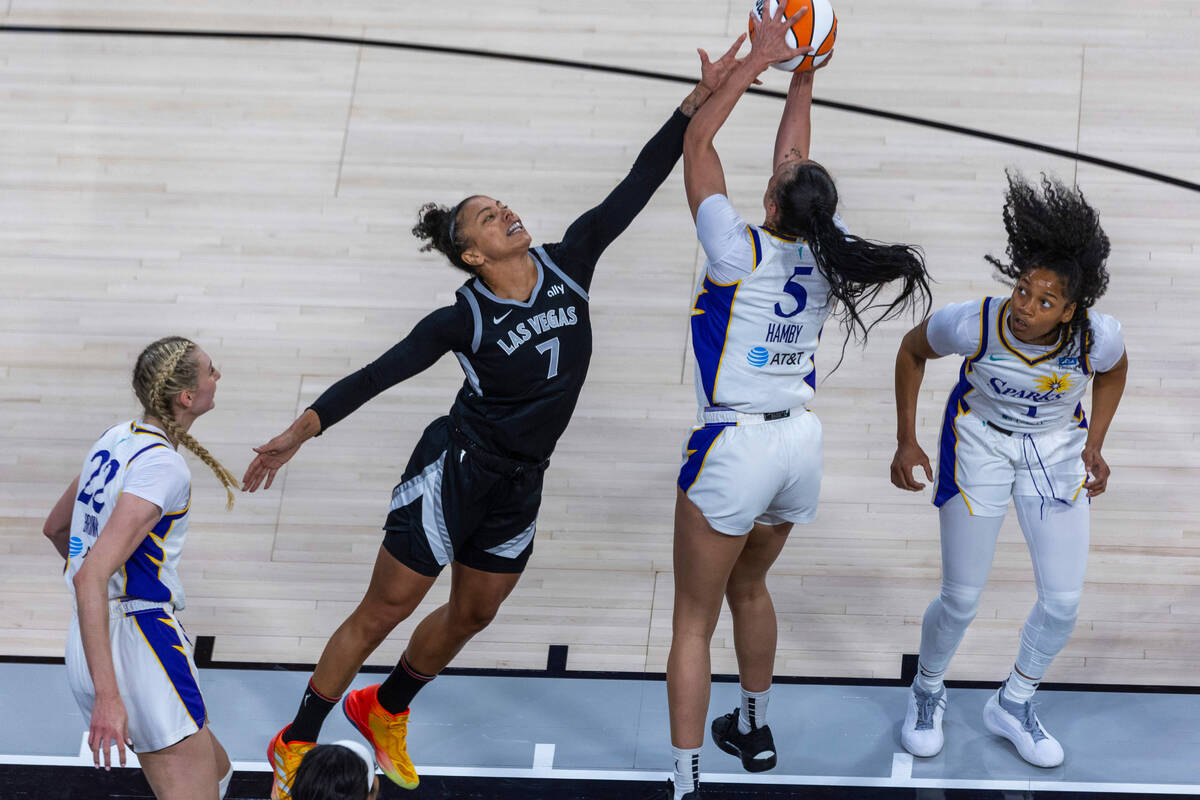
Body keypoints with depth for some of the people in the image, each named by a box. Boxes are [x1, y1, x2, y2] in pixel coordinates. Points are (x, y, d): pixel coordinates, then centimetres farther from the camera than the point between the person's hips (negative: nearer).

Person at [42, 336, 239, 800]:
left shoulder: (116, 439, 10)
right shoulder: (162, 467, -18)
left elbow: (55, 528, 25)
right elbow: (90, 578, -25)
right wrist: (107, 695, -29)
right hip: (138, 639, -10)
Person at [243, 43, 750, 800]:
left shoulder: (566, 263, -4)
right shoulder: (466, 317, -15)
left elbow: (636, 186, -6)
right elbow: (380, 373, -15)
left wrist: (697, 102, -11)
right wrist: (302, 428, -26)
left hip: (520, 483, 6)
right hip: (455, 469, -6)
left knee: (472, 615, 20)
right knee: (383, 611, 2)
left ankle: (385, 711, 44)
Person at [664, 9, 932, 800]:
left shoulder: (742, 251, -14)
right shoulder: (825, 252, 0)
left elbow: (698, 142, -6)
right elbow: (795, 155, 16)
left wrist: (759, 59, -1)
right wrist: (801, 76, 21)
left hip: (735, 446, -6)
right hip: (801, 444, 6)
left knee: (694, 618, 3)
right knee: (750, 587, 28)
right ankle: (754, 729, 44)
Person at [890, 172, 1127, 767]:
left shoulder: (1098, 336, -27)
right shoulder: (973, 323, -31)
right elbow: (912, 350, -9)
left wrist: (1094, 445, -5)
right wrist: (906, 441, -8)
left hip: (1057, 450, 2)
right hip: (979, 445, -2)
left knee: (1063, 601, 2)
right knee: (961, 600, 3)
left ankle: (1012, 706, 29)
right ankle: (927, 693, 34)